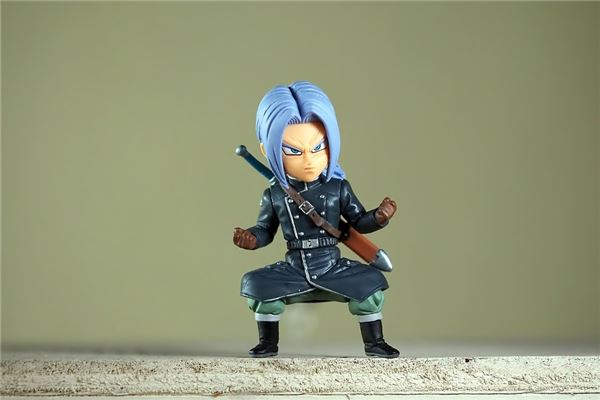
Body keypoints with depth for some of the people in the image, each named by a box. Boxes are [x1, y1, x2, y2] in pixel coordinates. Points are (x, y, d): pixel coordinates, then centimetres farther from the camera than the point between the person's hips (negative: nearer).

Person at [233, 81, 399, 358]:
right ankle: (268, 343, 4)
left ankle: (374, 343, 3)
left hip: (334, 270, 0)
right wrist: (251, 238, -13)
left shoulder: (338, 188, -4)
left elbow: (359, 222, 3)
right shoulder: (275, 194, -4)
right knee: (256, 284, -16)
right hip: (294, 271, 0)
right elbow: (265, 229, 7)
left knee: (371, 282, -17)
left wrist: (379, 217, -14)